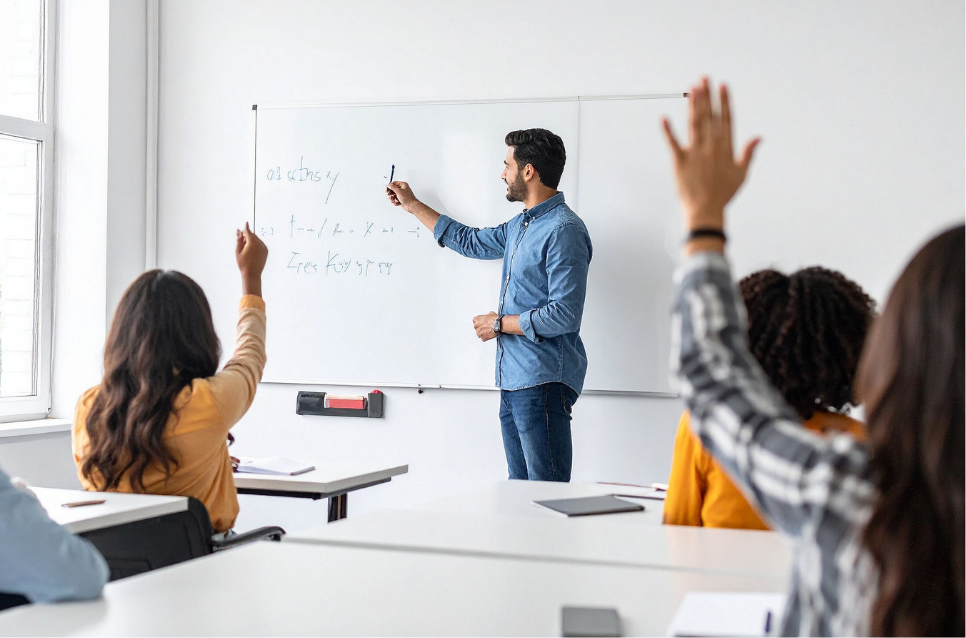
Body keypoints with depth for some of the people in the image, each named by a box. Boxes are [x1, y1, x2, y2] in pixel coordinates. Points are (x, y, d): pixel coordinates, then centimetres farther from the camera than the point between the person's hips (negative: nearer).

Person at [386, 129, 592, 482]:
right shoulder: (520, 225, 18)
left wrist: (500, 323, -9)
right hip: (513, 381, 10)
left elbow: (564, 314, -21)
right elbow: (471, 242, 36)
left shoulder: (563, 230, -14)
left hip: (543, 383, -10)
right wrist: (412, 205, 39)